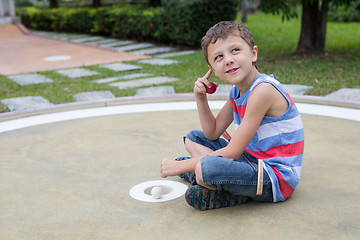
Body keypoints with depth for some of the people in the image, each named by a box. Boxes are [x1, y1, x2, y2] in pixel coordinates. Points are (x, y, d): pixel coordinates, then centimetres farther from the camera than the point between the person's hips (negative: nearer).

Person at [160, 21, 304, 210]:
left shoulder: (263, 90, -24)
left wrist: (180, 166, -17)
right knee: (193, 138, 16)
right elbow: (212, 134, 12)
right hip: (251, 159, 9)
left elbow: (232, 152, -23)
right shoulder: (237, 91, 5)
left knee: (207, 168, -35)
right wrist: (201, 98, -4)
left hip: (276, 179, -9)